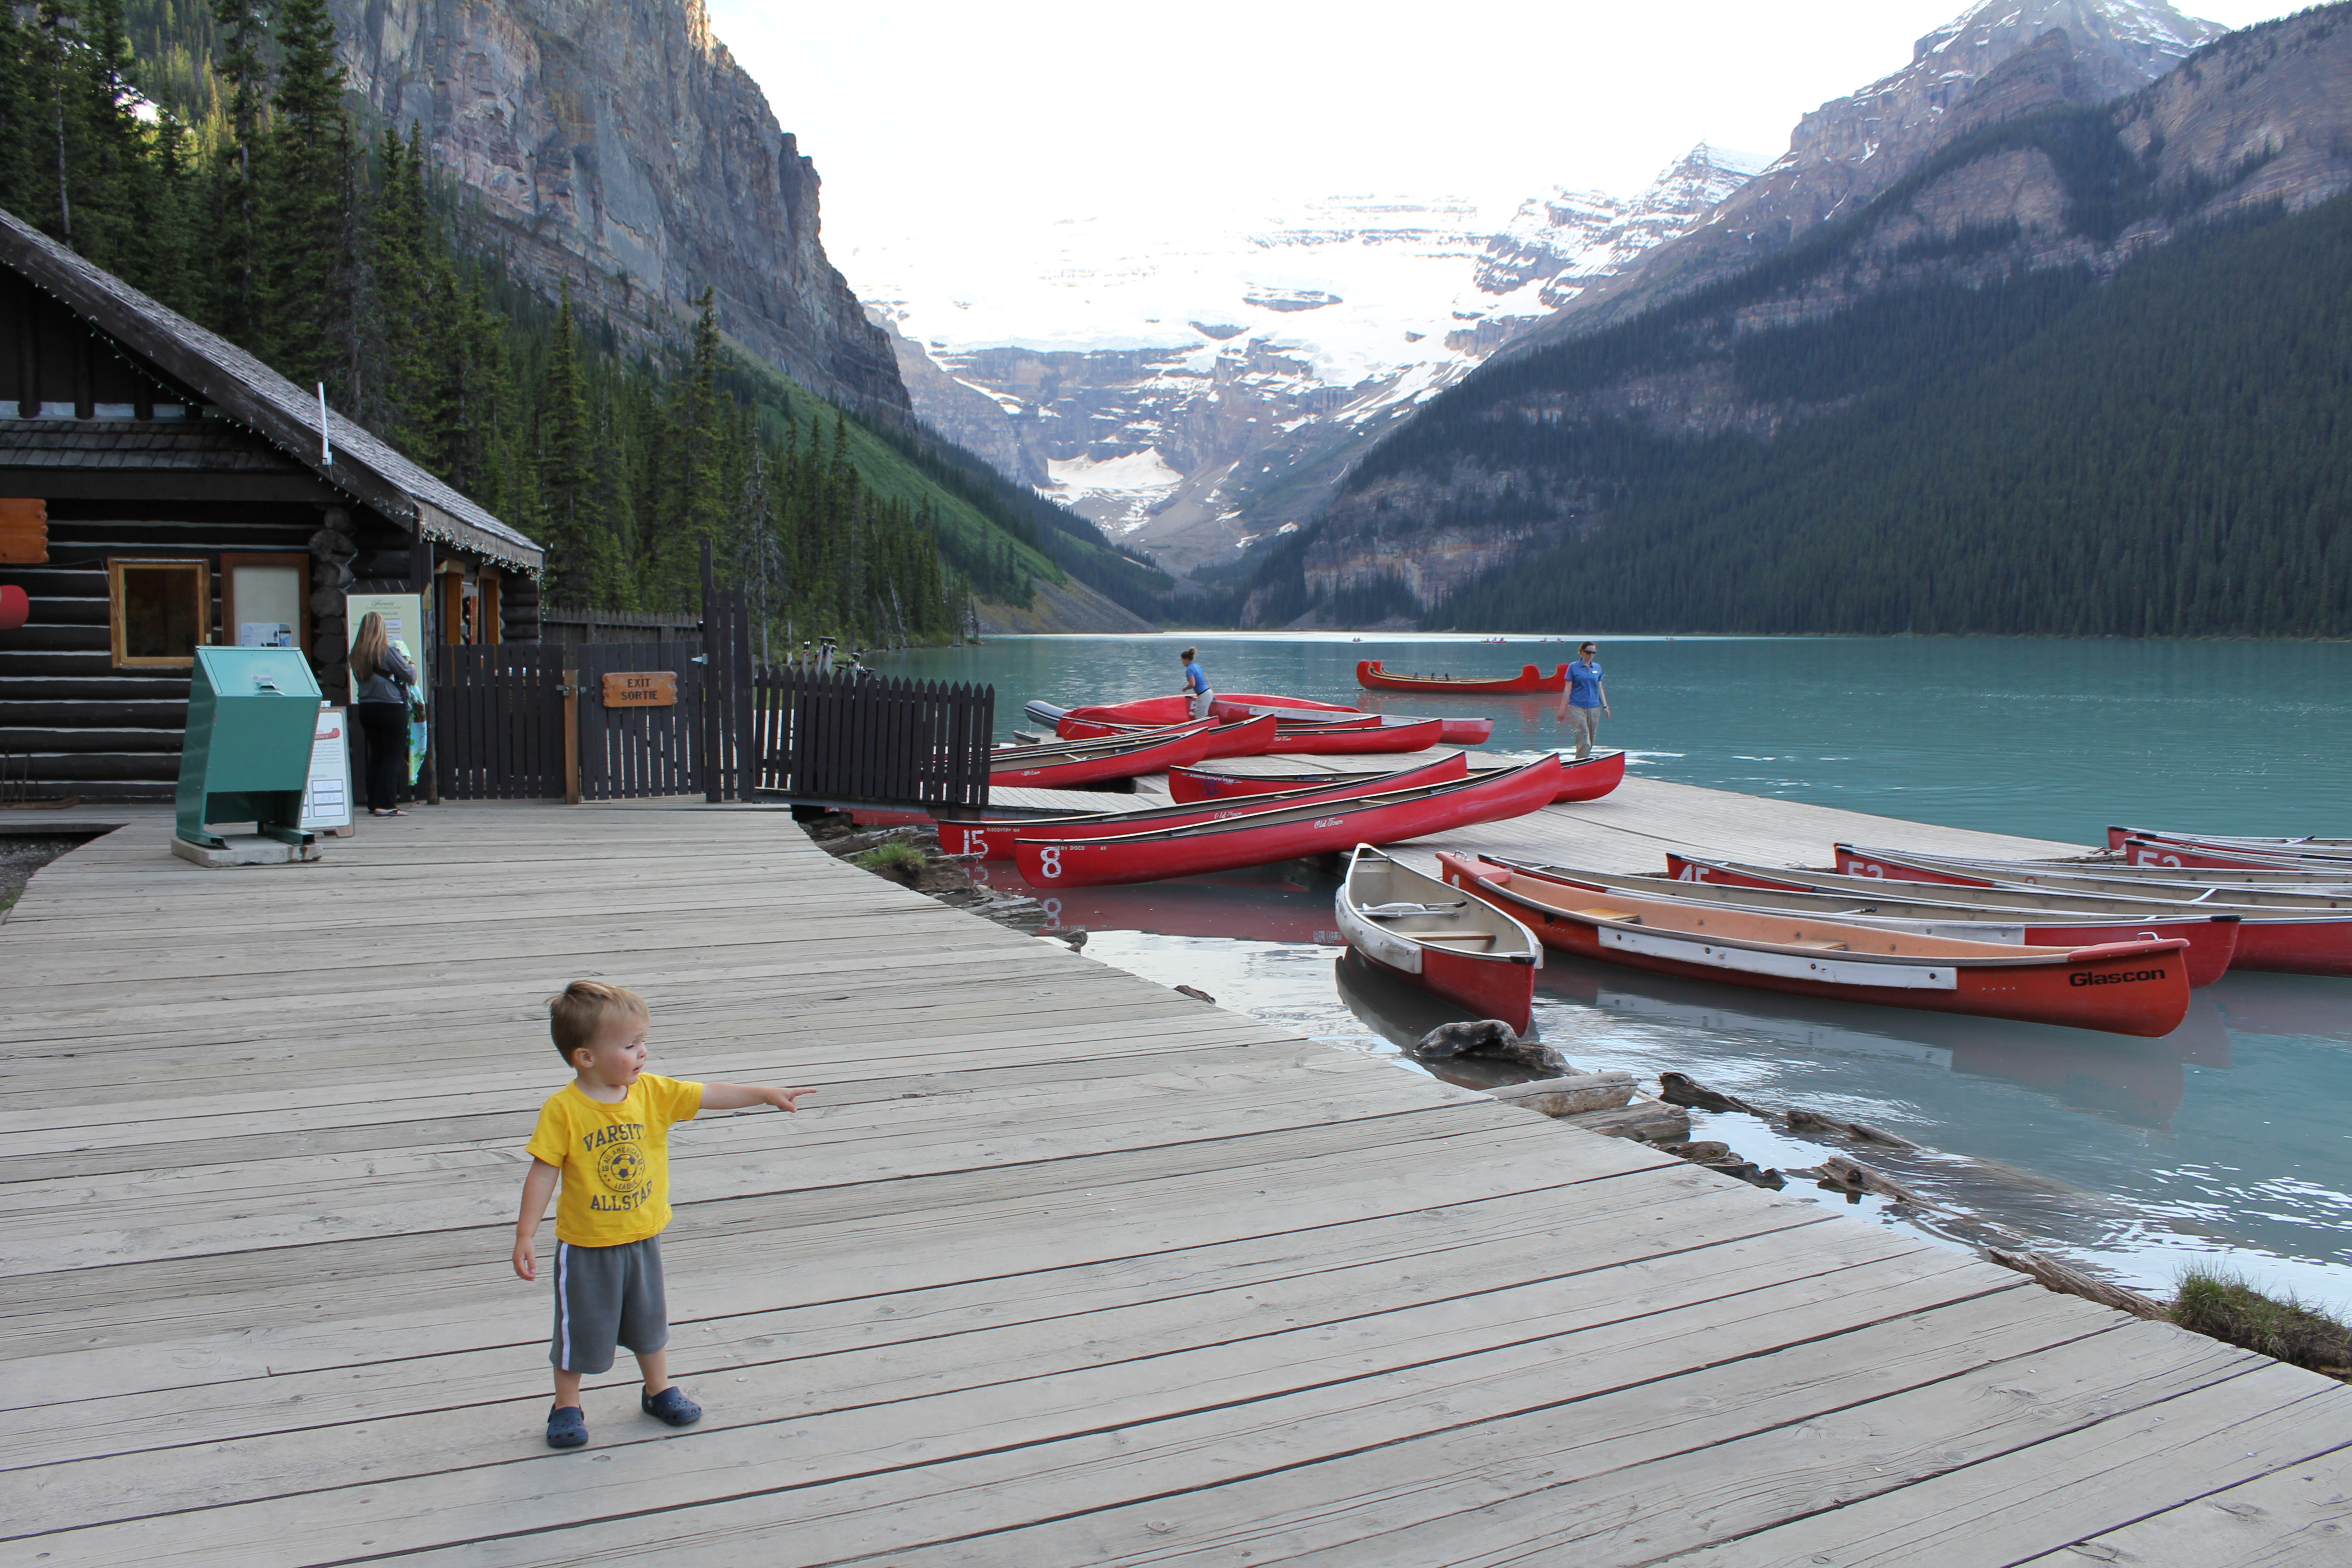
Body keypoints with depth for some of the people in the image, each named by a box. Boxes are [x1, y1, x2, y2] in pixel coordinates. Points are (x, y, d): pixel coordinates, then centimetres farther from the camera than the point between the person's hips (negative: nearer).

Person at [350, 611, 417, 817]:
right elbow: (410, 676, -8)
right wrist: (411, 666, 14)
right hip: (391, 706, -6)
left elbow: (360, 679, 15)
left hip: (365, 707, 6)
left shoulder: (356, 654, 5)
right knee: (394, 756, -1)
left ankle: (374, 803, 16)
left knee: (375, 755, 14)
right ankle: (385, 804, -6)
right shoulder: (387, 652, -12)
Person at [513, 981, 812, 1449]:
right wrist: (525, 1236, -15)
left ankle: (659, 1391, 40)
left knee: (649, 1319, 21)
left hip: (643, 1238, 4)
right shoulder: (564, 1110, -20)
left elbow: (710, 1095, -4)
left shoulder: (653, 1093, -8)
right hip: (587, 1245, -4)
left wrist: (766, 1094, -11)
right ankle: (566, 1406, 31)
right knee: (581, 1327, 10)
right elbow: (543, 1173, -16)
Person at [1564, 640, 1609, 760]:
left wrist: (1605, 706, 8)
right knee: (1584, 736, -15)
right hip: (1577, 707, -4)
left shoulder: (1597, 668, 12)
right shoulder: (1574, 667, 1)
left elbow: (1601, 688, 15)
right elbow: (1568, 689, 0)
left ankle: (1583, 761, 17)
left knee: (1592, 737, 5)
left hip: (1594, 707, 4)